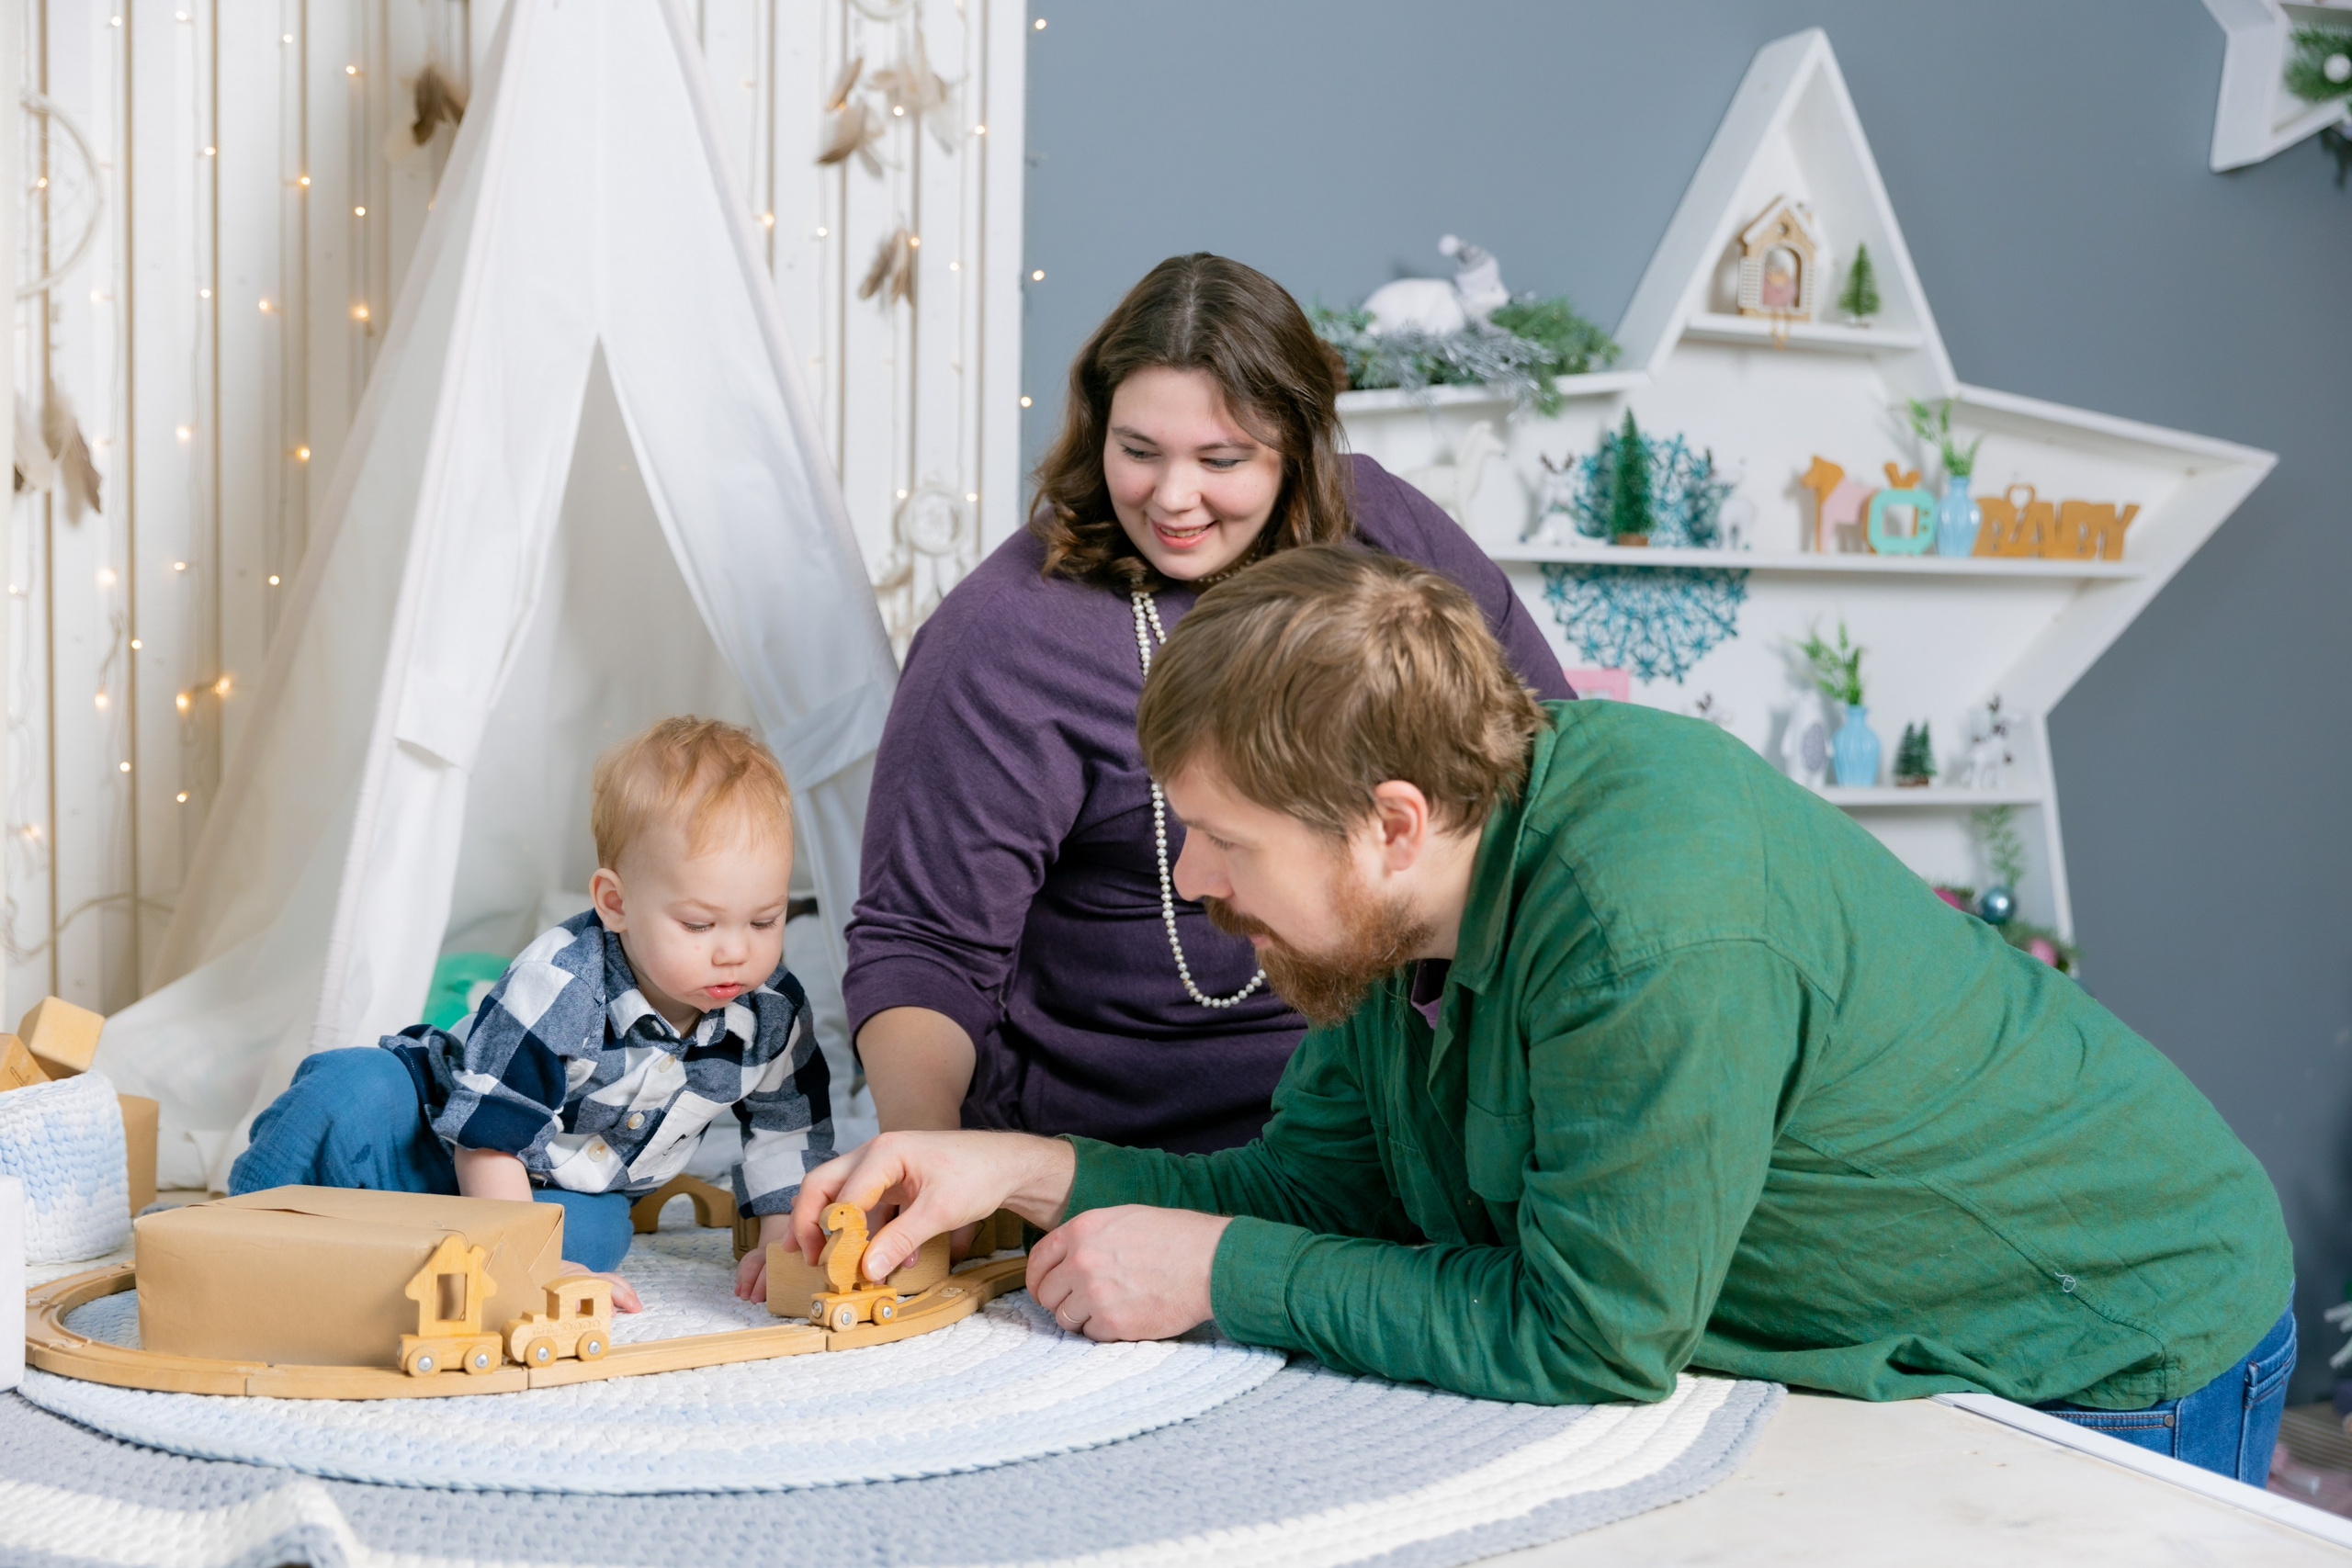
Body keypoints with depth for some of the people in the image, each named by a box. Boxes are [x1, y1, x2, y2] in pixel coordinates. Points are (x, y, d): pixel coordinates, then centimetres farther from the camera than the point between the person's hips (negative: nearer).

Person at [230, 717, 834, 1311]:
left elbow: (790, 1128, 3)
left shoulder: (774, 1013, -16)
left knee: (594, 1232, -33)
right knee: (358, 1089, -30)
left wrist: (782, 1240, -6)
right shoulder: (555, 986, -32)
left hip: (571, 1191, 3)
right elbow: (489, 1135, -30)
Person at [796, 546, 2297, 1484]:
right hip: (1855, 1354, 7)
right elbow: (1326, 1180, 0)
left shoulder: (1655, 926, -37)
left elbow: (1584, 1335, -29)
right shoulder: (1414, 906, -10)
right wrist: (1030, 1171, -12)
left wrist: (1221, 1272, -23)